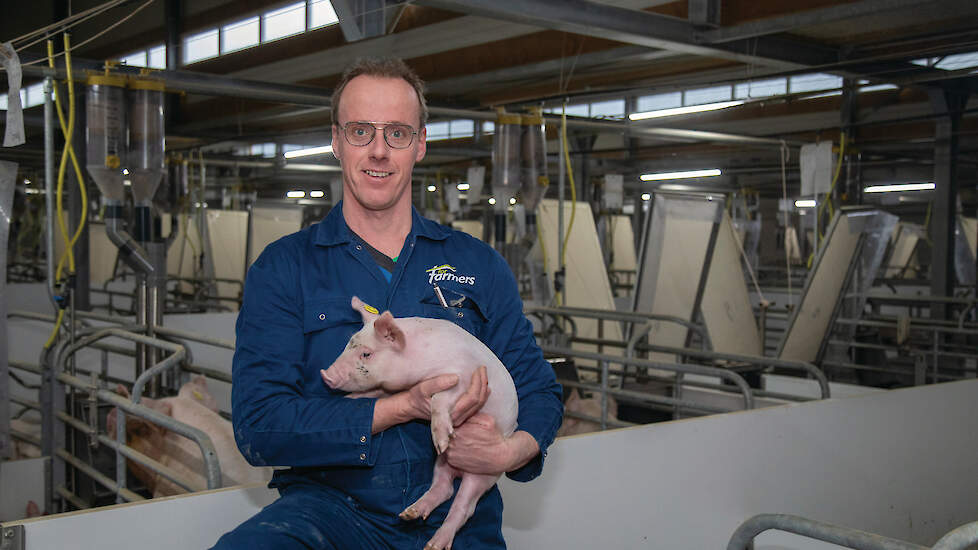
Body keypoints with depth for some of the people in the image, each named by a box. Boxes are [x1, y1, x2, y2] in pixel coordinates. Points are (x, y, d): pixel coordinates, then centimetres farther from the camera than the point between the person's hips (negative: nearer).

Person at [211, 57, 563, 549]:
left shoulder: (478, 267, 9)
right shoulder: (282, 268, 2)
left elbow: (538, 391, 11)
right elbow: (258, 424, -8)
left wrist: (513, 450, -13)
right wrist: (403, 408, -17)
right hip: (329, 505, -2)